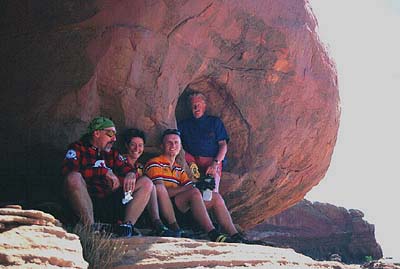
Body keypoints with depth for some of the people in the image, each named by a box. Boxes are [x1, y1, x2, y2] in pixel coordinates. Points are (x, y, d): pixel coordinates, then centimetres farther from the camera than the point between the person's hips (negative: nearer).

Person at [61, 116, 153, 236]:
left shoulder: (112, 153, 23)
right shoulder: (78, 148, 4)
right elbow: (69, 170, -15)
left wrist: (131, 174, -11)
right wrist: (104, 172, -17)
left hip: (110, 202, 5)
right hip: (86, 202, -5)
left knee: (146, 183, -3)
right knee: (73, 178, -33)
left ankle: (127, 226, -21)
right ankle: (90, 228, -34)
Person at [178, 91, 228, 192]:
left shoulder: (215, 122, 17)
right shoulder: (184, 124, 21)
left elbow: (223, 145, 7)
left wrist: (215, 163, -10)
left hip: (211, 160, -3)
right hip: (190, 159, 3)